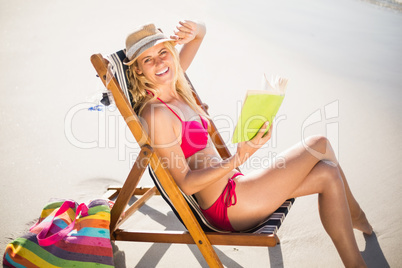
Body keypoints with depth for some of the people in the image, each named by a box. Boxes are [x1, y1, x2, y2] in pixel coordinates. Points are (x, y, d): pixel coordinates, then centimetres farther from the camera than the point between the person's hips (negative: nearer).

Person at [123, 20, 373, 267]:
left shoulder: (172, 84, 5)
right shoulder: (155, 113, -21)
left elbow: (202, 31, 17)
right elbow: (186, 183, -22)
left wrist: (195, 30, -7)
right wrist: (239, 158, -30)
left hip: (231, 184, 9)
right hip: (226, 204, -9)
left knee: (328, 174, 2)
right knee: (320, 145, -6)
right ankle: (356, 216, 18)